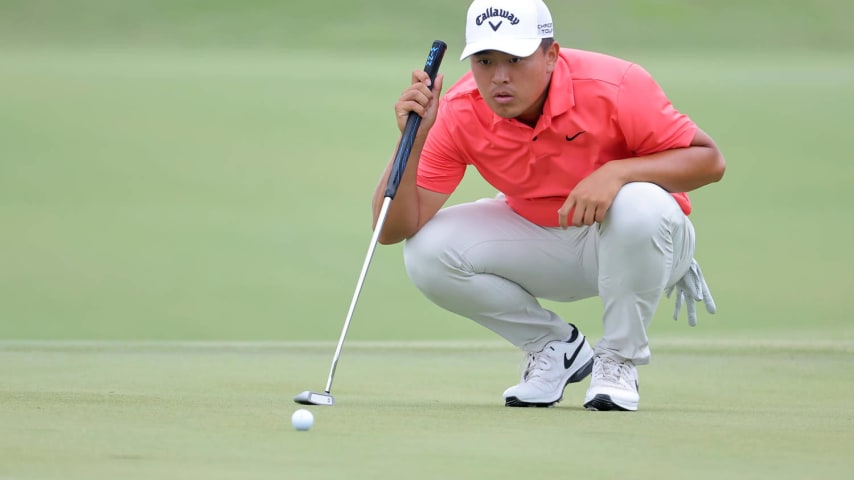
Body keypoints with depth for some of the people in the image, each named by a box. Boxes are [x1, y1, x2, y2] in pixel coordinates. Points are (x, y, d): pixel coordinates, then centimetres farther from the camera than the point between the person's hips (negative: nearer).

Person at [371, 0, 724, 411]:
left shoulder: (615, 87, -28)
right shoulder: (457, 115, -19)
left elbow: (709, 160, -22)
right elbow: (392, 231, -21)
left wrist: (617, 172, -37)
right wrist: (412, 140, -37)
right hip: (538, 244, 3)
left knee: (639, 205, -38)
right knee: (427, 253, -21)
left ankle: (618, 361, -12)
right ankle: (556, 347, 2)